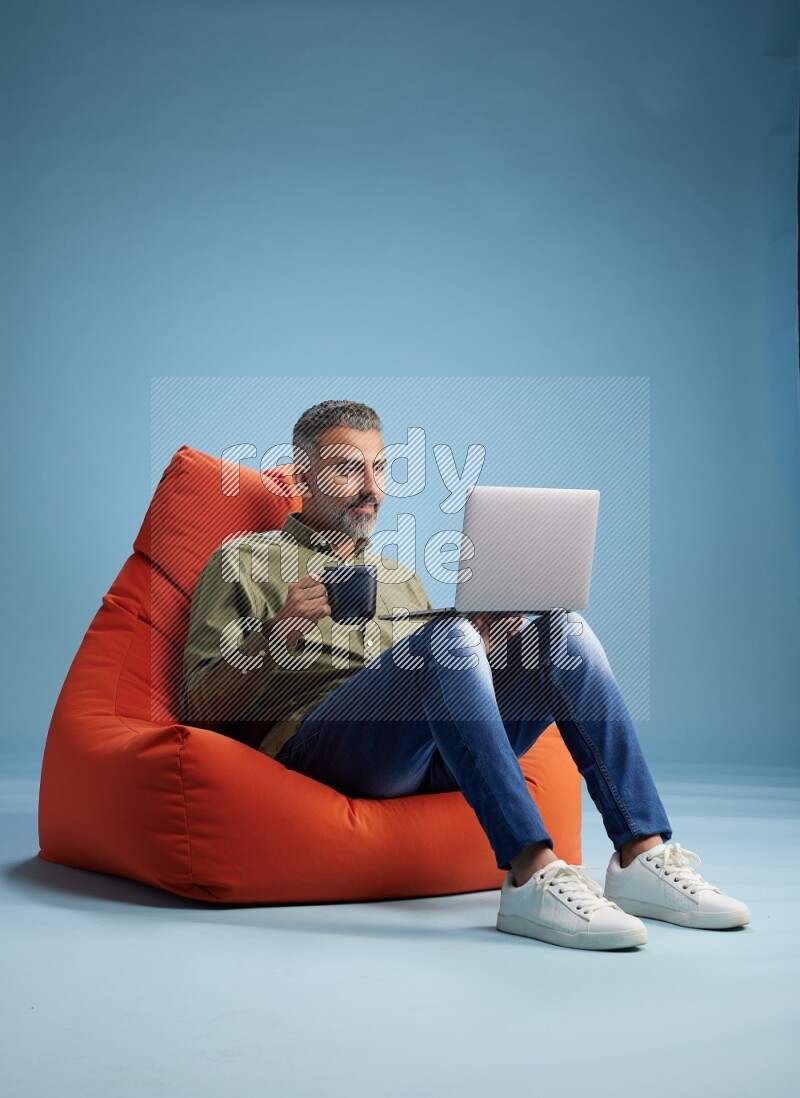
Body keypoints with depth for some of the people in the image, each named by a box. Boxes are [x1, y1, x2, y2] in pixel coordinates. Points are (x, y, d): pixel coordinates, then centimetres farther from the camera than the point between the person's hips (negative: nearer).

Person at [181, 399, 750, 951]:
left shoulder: (400, 577, 33)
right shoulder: (244, 560, 15)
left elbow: (457, 671, 26)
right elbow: (204, 707, 4)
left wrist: (490, 632, 5)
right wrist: (280, 633, -13)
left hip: (434, 757, 6)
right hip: (316, 738, -5)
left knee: (565, 631, -14)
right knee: (446, 635, -32)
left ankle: (642, 857, -25)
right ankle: (531, 875, -41)